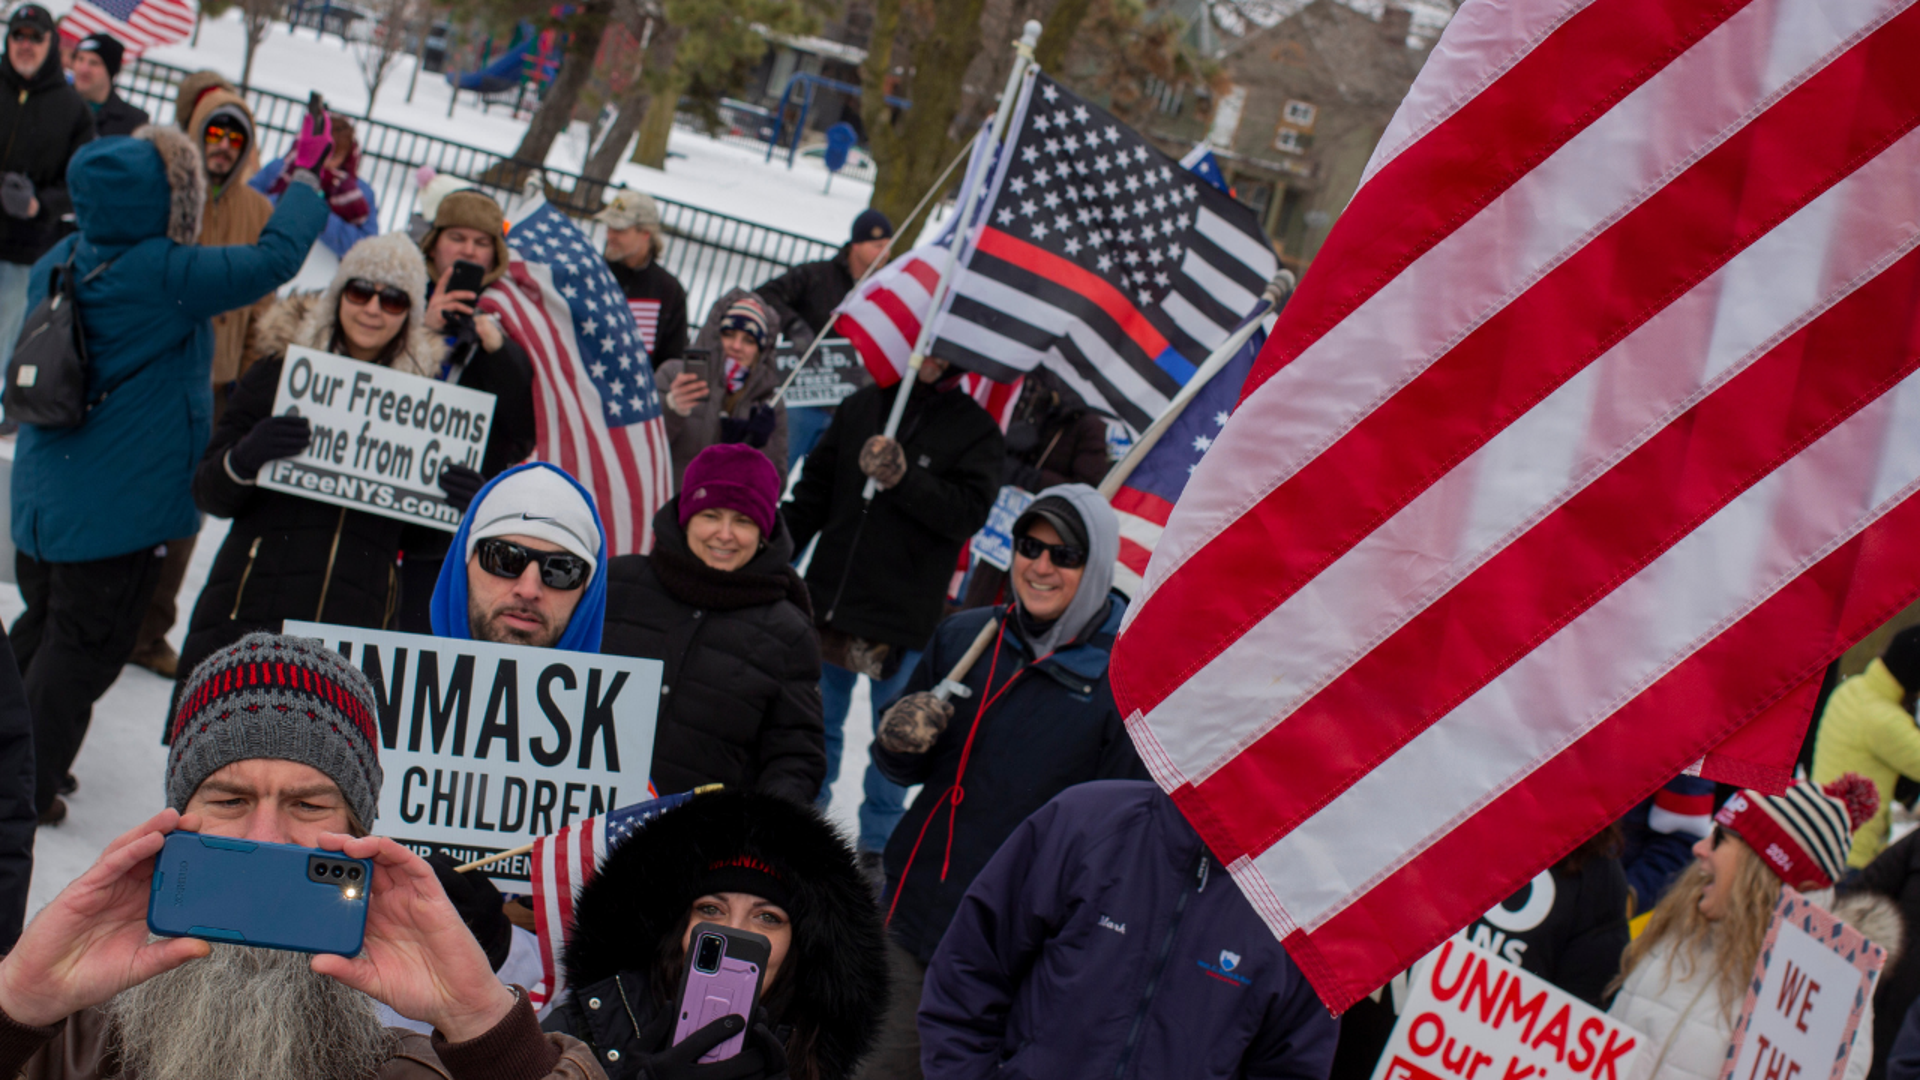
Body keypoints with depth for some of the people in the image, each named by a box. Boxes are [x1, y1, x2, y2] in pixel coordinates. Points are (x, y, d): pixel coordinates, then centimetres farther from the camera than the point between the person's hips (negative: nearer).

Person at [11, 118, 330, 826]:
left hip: (42, 494, 7)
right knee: (84, 648, 6)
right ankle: (28, 789, 13)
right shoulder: (166, 276, -22)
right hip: (116, 506, -7)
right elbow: (274, 259, -18)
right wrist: (308, 176, -6)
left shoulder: (61, 261, 0)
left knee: (42, 626, 23)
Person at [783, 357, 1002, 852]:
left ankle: (878, 842, 17)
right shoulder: (860, 407, 7)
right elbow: (814, 490, 13)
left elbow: (970, 512, -15)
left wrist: (905, 478, -24)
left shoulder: (977, 430, -3)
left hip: (905, 614, -3)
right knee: (818, 720, 13)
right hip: (831, 597, 3)